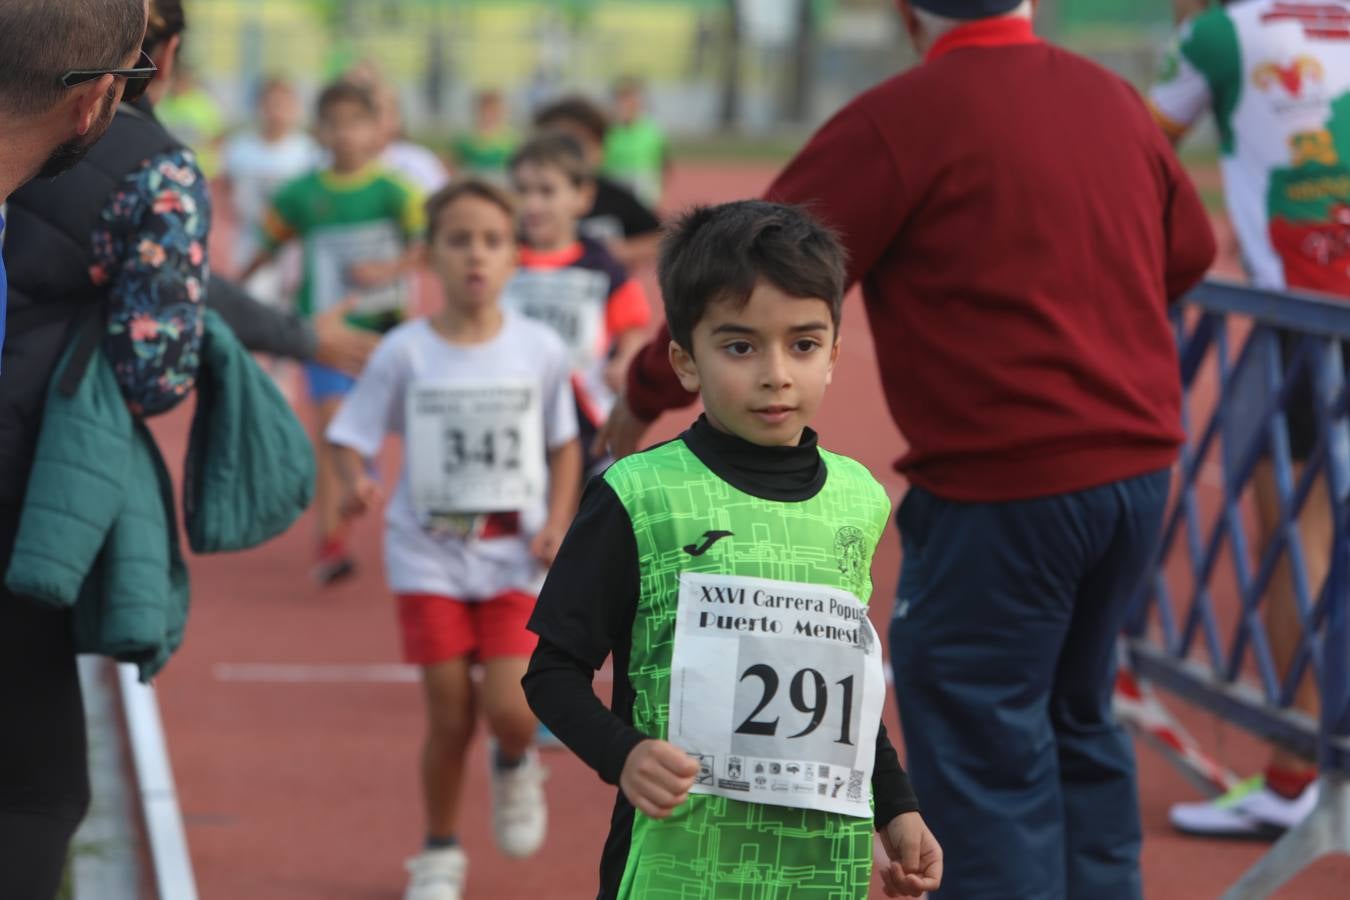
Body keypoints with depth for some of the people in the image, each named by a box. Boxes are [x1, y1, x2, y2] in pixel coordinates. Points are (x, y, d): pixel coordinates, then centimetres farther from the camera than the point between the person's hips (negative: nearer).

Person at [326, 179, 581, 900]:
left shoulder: (539, 351, -2)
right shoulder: (405, 353, -7)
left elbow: (563, 443, 10)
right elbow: (351, 435, -3)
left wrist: (558, 521, -3)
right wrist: (356, 482, -25)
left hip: (515, 557, 1)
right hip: (429, 554, -1)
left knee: (510, 710, -14)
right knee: (450, 720, 0)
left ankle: (515, 766, 23)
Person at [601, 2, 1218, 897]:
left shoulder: (897, 123, -12)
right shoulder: (1115, 100, 8)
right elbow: (1189, 248, 23)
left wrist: (646, 393, 3)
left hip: (1004, 492, -7)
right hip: (1138, 462, 7)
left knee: (983, 752, -1)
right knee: (1076, 723, 21)